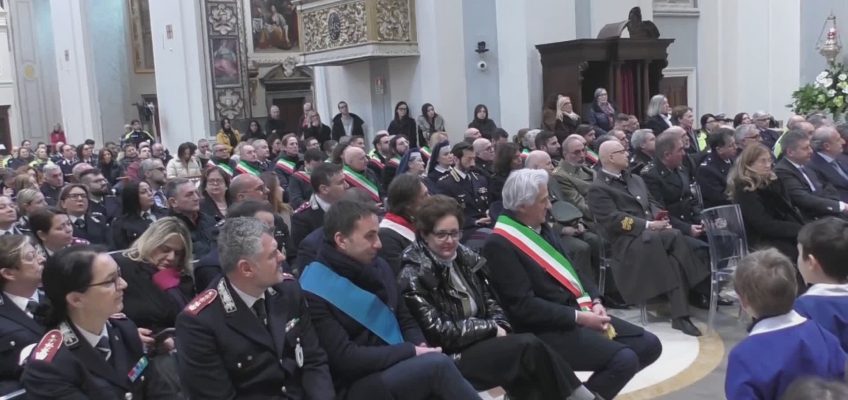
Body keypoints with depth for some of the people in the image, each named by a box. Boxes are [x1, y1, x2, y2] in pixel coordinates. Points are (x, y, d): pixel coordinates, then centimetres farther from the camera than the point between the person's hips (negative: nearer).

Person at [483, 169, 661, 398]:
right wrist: (578, 317, -19)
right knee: (624, 360, -23)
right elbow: (524, 305, -21)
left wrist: (594, 301, -1)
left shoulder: (541, 228, 11)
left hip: (578, 311, 9)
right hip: (546, 329, -9)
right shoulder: (499, 245, -17)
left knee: (649, 345, 5)